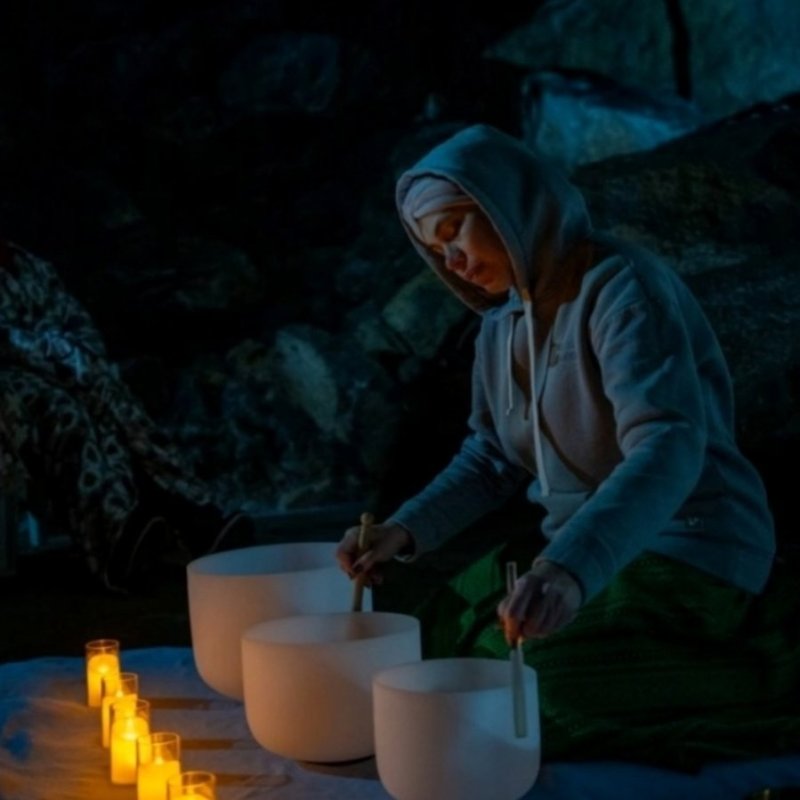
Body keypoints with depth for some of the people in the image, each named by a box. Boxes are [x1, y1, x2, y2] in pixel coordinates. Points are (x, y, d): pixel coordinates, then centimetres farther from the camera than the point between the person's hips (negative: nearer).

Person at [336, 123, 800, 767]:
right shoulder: (503, 323, 6)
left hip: (685, 551, -9)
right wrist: (405, 530, -2)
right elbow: (491, 460, 16)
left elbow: (669, 448, -35)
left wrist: (572, 568, -50)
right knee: (434, 648, 9)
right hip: (575, 547, 9)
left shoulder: (621, 287, -20)